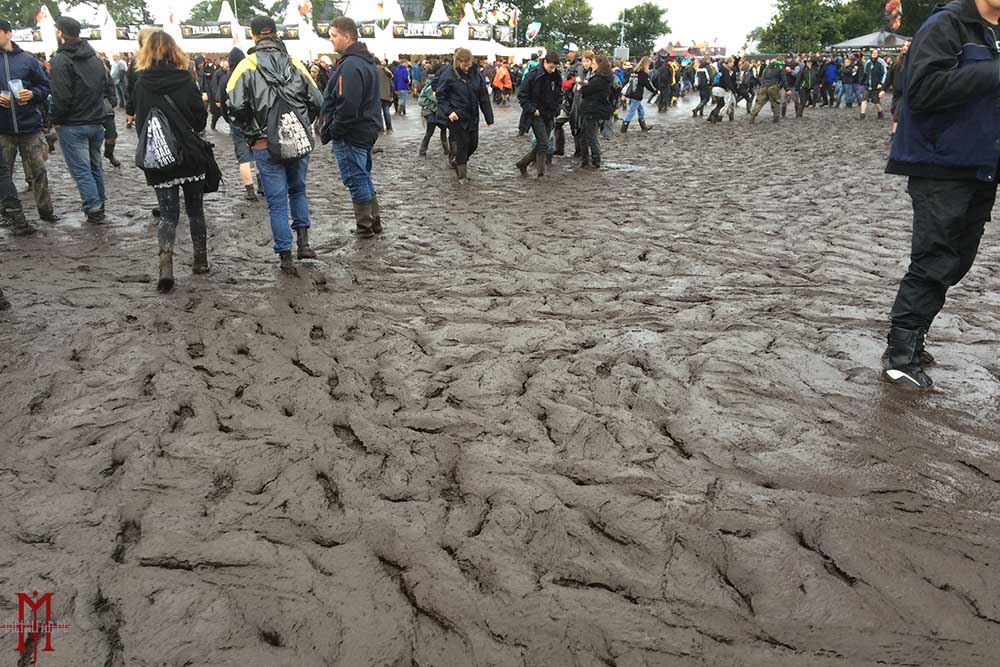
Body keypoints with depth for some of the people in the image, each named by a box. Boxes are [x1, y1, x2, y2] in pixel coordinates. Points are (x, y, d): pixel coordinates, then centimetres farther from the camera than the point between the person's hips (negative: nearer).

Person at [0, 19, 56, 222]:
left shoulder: (27, 59, 3)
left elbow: (45, 86, 6)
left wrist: (32, 93, -14)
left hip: (30, 126, -1)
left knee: (38, 171, 6)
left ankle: (45, 210, 18)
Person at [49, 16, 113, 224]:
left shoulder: (61, 59, -13)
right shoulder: (95, 59, 10)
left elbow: (61, 95, -20)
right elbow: (109, 89, 13)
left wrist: (56, 119, -8)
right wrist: (94, 105, 14)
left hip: (72, 125, -7)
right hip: (97, 122, 7)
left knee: (81, 169, -2)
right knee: (95, 166, 18)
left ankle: (94, 209, -6)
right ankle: (100, 205, 25)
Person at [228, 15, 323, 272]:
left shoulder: (246, 66, -4)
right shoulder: (295, 63, 4)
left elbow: (236, 106, -12)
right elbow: (317, 102, 4)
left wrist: (250, 132, 4)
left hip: (266, 145, -2)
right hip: (300, 142, 3)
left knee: (277, 201, 6)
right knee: (298, 190, 24)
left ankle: (286, 257, 8)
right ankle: (303, 240, 13)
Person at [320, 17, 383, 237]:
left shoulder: (350, 65, -19)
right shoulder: (368, 62, 14)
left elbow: (347, 106, -26)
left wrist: (332, 131, -15)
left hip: (350, 134, -10)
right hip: (366, 131, 10)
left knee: (356, 180, -1)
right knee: (364, 177, 17)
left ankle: (365, 227, 8)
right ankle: (374, 222, 24)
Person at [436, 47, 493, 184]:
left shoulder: (476, 73, -1)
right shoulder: (448, 74, -13)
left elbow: (484, 96, 2)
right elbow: (441, 95, -7)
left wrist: (489, 117, 2)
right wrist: (448, 111, -21)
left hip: (473, 116, 5)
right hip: (457, 116, -5)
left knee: (473, 143, 10)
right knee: (462, 144, -1)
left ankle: (459, 161, 39)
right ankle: (462, 174, 15)